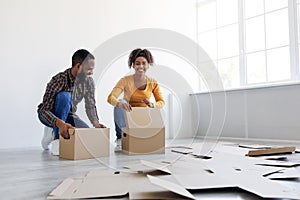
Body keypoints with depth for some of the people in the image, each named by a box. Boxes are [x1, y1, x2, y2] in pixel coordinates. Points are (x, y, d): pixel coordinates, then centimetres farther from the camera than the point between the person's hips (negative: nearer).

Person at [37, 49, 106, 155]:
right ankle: (57, 138, -26)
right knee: (65, 96, -35)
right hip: (49, 115, -6)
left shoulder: (88, 81, -13)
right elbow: (44, 111, -35)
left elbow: (90, 105, -9)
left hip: (68, 115, 6)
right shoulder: (59, 80, -31)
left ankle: (53, 132, 8)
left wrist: (96, 123, -29)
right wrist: (60, 123, -54)